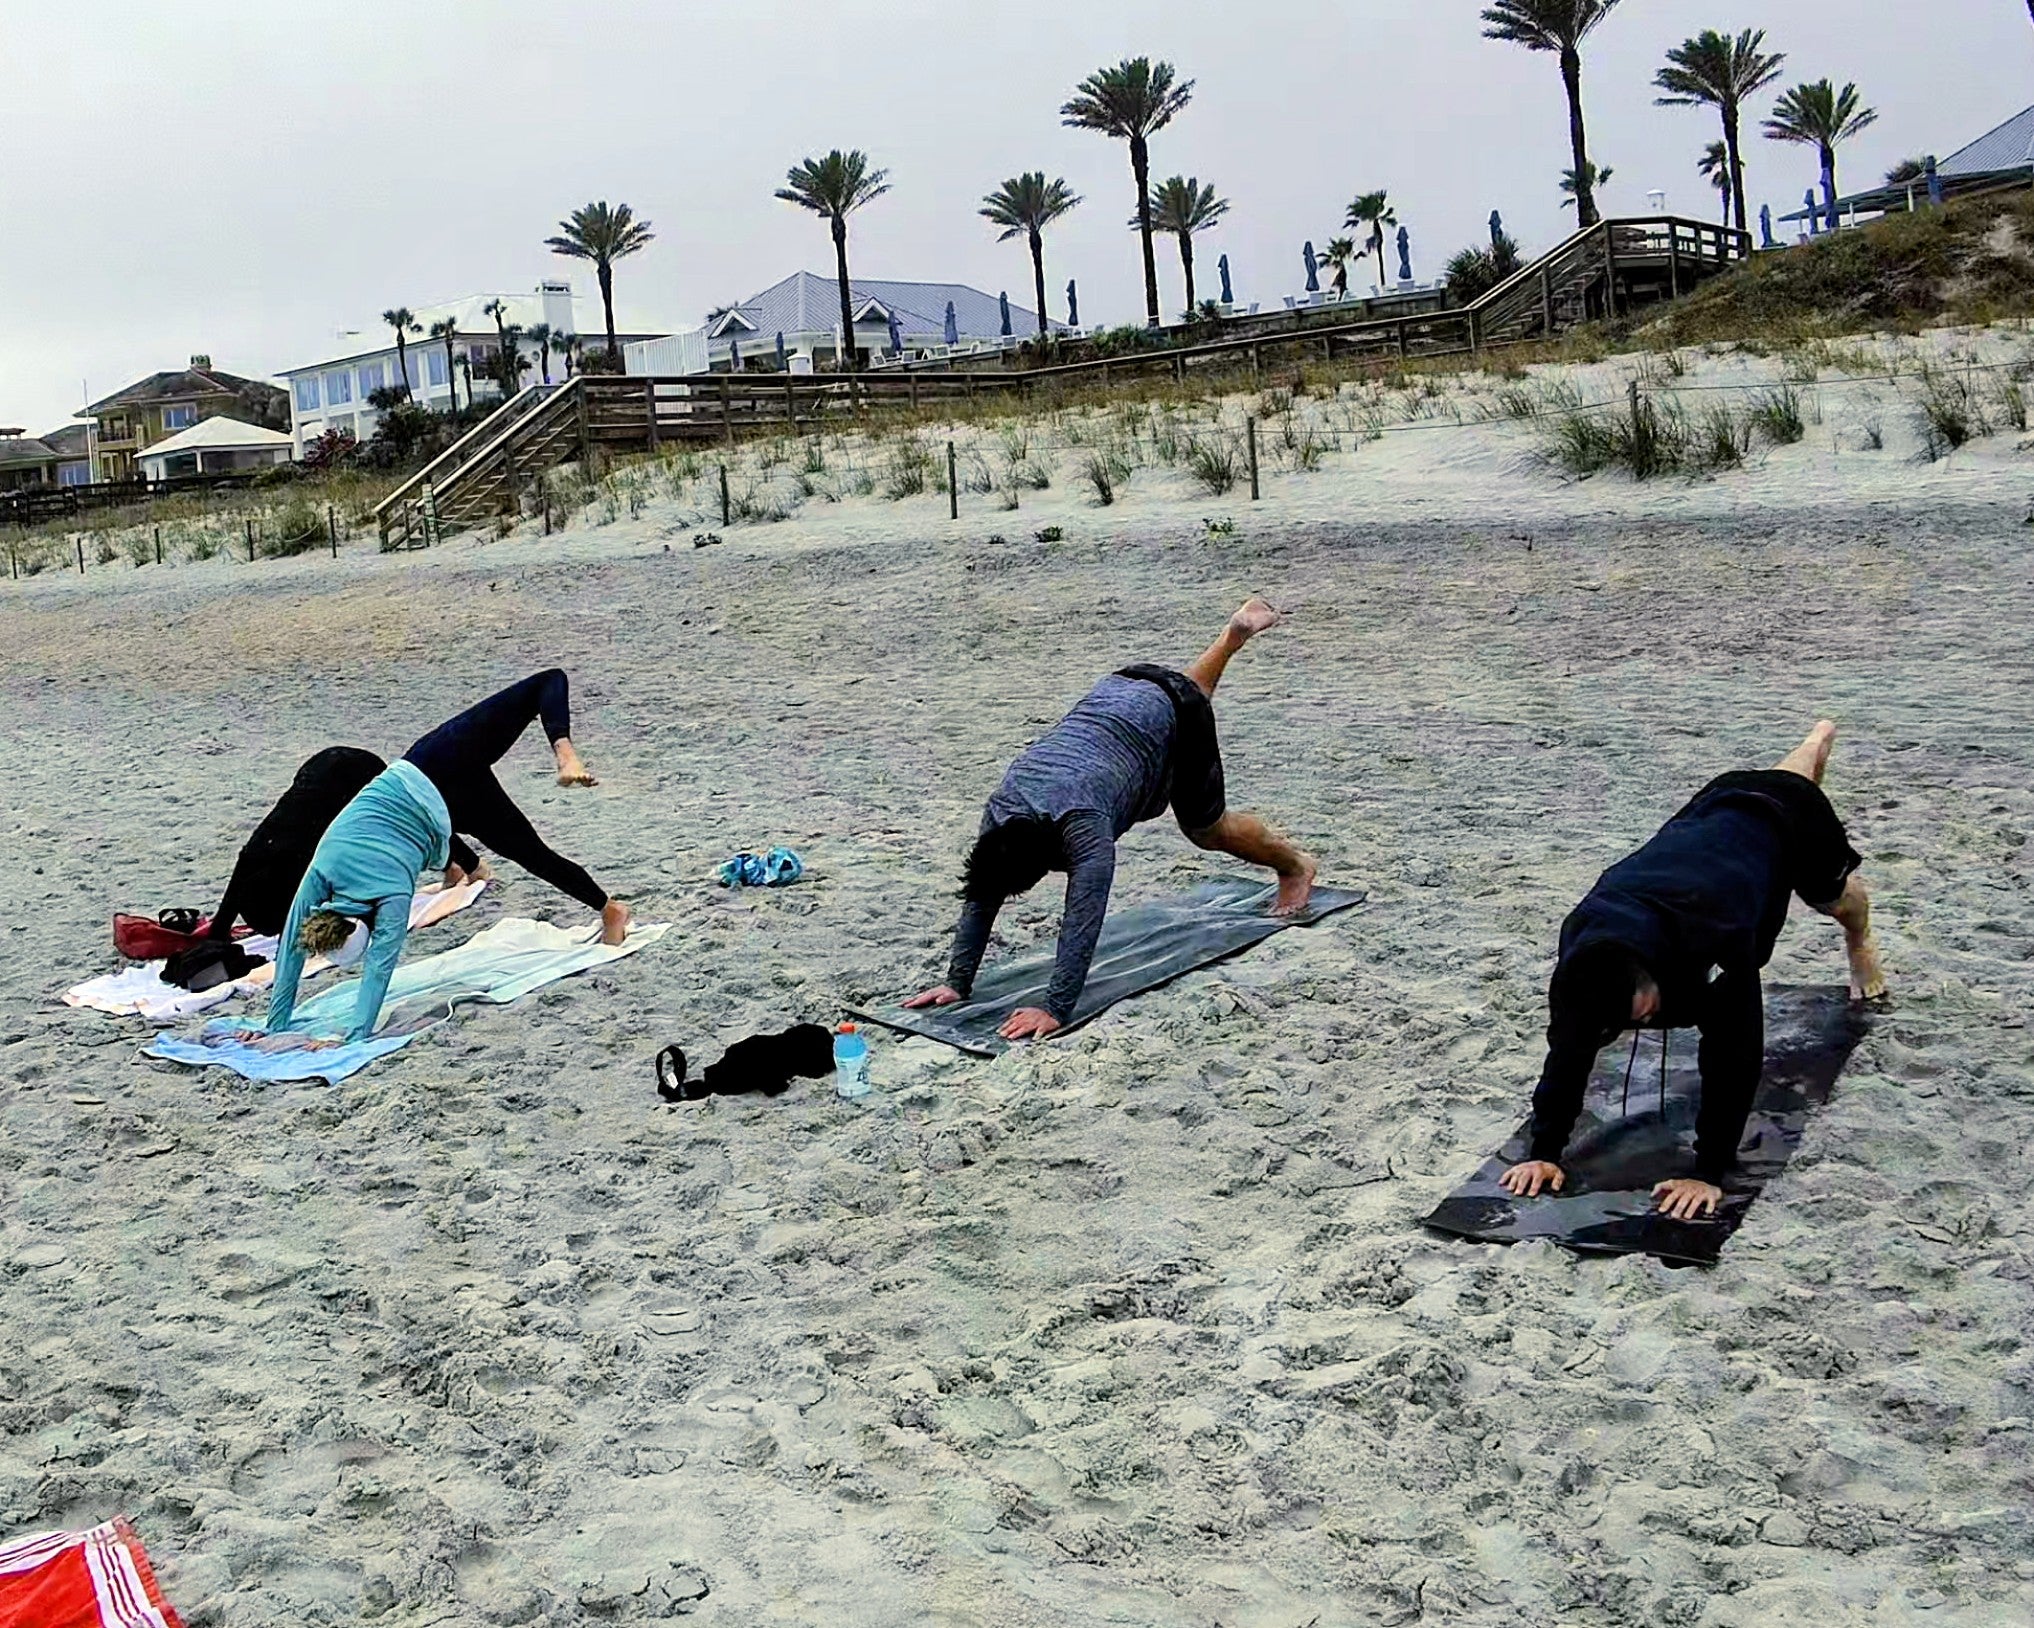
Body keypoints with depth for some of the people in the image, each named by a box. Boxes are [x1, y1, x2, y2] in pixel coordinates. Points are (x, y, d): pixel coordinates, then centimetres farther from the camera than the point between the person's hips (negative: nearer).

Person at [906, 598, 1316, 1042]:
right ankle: (1237, 632, 58)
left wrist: (1055, 1010, -45)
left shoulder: (1082, 825, -40)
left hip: (1170, 712, -5)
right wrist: (957, 983, -20)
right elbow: (980, 899, -16)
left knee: (1207, 828, 13)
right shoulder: (1001, 811, -22)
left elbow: (1083, 920, -42)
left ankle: (1294, 866, 39)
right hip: (1114, 694, 5)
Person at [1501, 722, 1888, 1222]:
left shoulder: (1716, 936, -49)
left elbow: (1734, 1054, -44)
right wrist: (1543, 1152, -32)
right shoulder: (1584, 939, -36)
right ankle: (1817, 742, 71)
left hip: (1781, 815, -4)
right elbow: (1568, 1048, -29)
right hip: (1712, 807, 4)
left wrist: (1709, 1174, -44)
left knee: (1832, 895, 28)